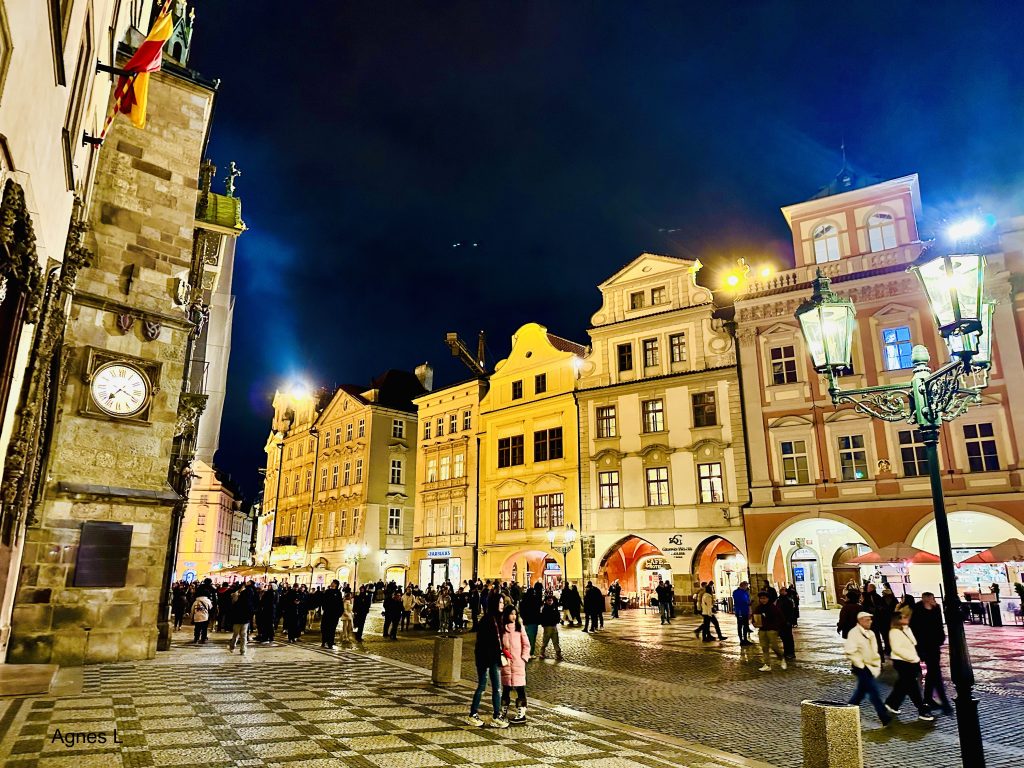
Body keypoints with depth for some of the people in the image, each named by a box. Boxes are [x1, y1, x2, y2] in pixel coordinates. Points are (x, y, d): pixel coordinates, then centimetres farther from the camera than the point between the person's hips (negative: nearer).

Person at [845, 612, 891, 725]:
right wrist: (861, 665, -16)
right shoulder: (854, 633, -15)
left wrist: (878, 663, 14)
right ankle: (884, 718, -5)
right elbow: (850, 651, -19)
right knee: (873, 691, -10)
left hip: (871, 667, 8)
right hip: (862, 668, -8)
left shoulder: (871, 633, 12)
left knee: (861, 691, 14)